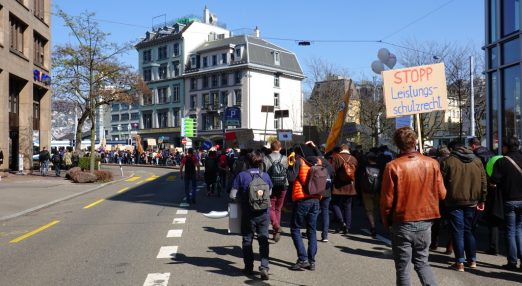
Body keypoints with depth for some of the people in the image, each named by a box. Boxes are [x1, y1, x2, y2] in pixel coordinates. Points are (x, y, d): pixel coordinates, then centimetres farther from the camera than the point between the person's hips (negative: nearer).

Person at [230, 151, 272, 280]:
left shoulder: (242, 175, -10)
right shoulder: (265, 175, -2)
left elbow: (232, 195, -9)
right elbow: (270, 192, 13)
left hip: (248, 213, -1)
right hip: (264, 213, 2)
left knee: (247, 240, 13)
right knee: (263, 240, 7)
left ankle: (249, 267, 20)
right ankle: (264, 267, -6)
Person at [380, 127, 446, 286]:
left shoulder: (393, 166, -15)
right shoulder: (432, 163, -6)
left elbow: (387, 199, -11)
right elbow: (441, 194, 0)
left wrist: (386, 221, 5)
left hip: (402, 223, -3)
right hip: (425, 222, 3)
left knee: (402, 267, 9)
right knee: (422, 262, 20)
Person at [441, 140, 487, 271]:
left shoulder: (448, 161, -6)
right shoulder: (477, 161, 8)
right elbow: (483, 182, 8)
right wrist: (482, 200, 12)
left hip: (455, 202, -4)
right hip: (472, 202, 4)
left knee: (458, 231, 2)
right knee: (469, 230, 16)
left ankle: (460, 263, 3)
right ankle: (472, 260, 21)